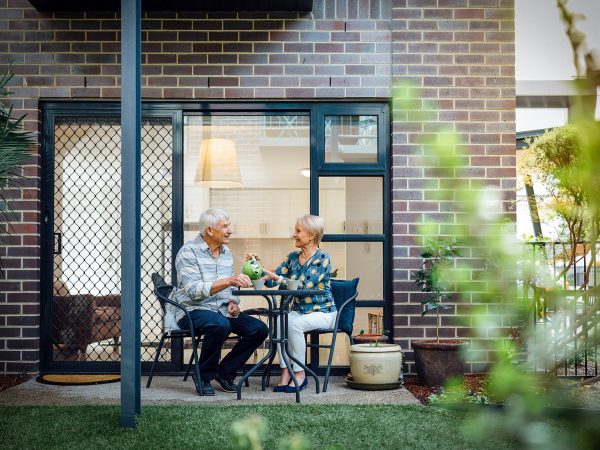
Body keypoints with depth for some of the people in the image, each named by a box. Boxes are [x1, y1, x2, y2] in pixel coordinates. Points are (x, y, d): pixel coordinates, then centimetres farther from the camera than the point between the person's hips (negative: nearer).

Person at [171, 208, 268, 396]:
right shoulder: (189, 252, -10)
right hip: (193, 310, -7)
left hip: (222, 310, 7)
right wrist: (229, 280, -33)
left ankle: (225, 371, 5)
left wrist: (233, 302, 1)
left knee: (259, 330, -13)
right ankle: (203, 376, -14)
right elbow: (193, 290, -23)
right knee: (220, 325, -37)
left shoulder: (227, 253, 13)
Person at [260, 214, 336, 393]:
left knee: (294, 324, -33)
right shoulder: (293, 257, 9)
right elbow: (272, 280, 6)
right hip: (298, 310, 6)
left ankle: (300, 374, -19)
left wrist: (279, 278, -33)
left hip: (322, 312, -5)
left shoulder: (322, 259, -12)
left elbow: (304, 286, -24)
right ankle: (285, 372, -22)